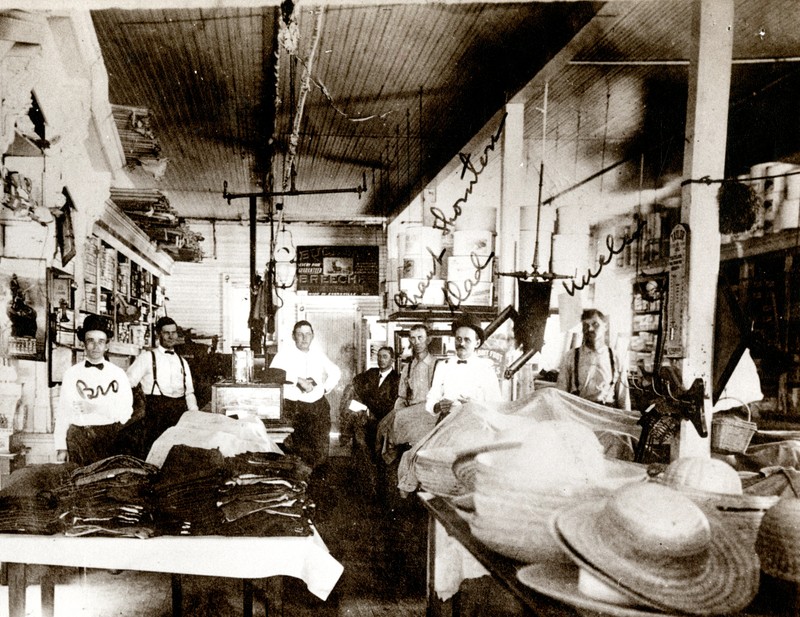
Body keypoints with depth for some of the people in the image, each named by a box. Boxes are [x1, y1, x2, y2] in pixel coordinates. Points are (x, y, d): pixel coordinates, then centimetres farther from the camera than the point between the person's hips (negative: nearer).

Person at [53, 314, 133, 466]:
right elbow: (63, 411, 5)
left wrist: (95, 408, -10)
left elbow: (125, 413, 0)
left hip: (110, 437, 0)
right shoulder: (72, 373, 6)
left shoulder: (118, 374, 5)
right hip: (77, 436, 0)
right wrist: (61, 448, 1)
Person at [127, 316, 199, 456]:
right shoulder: (147, 357, 6)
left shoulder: (182, 362, 20)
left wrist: (195, 415, 6)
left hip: (180, 410, 4)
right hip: (156, 408, -4)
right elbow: (127, 383, 0)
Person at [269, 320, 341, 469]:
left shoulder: (318, 354, 15)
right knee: (296, 449, -10)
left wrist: (326, 388, 15)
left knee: (321, 449, -3)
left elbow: (335, 372, 30)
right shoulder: (285, 353, 0)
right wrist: (299, 380, -22)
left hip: (318, 406, 4)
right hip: (293, 408, -4)